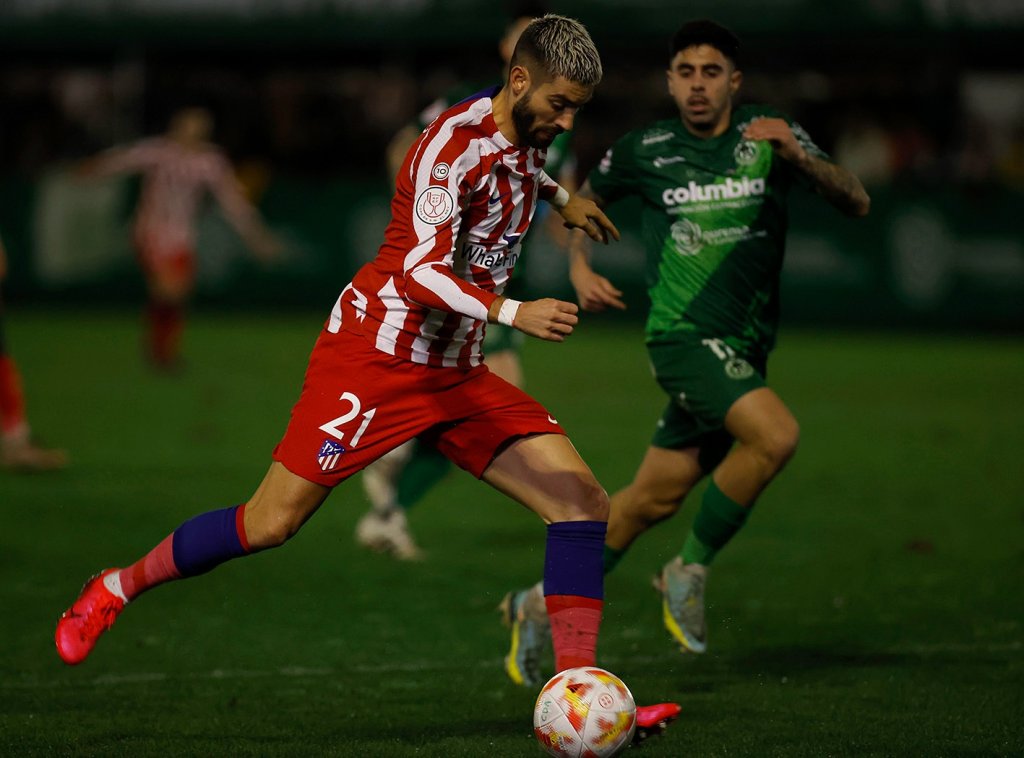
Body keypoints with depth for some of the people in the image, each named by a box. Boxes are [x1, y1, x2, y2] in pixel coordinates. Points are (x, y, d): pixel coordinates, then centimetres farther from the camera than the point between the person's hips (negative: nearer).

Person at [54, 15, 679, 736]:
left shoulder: (526, 135, 7)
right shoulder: (455, 142, -20)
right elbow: (420, 270, -30)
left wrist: (560, 198, 35)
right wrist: (513, 312, -41)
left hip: (458, 375, 8)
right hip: (377, 357, -8)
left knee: (583, 502, -7)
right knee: (271, 524, -8)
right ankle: (114, 589, 15)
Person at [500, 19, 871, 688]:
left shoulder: (768, 135, 1)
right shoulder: (644, 151, -1)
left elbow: (857, 203, -8)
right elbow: (582, 203, 18)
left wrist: (798, 156, -24)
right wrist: (580, 270, 0)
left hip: (744, 349, 4)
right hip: (683, 333, -4)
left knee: (655, 499, 10)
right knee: (776, 434, -28)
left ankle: (546, 604, 27)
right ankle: (690, 572, -10)